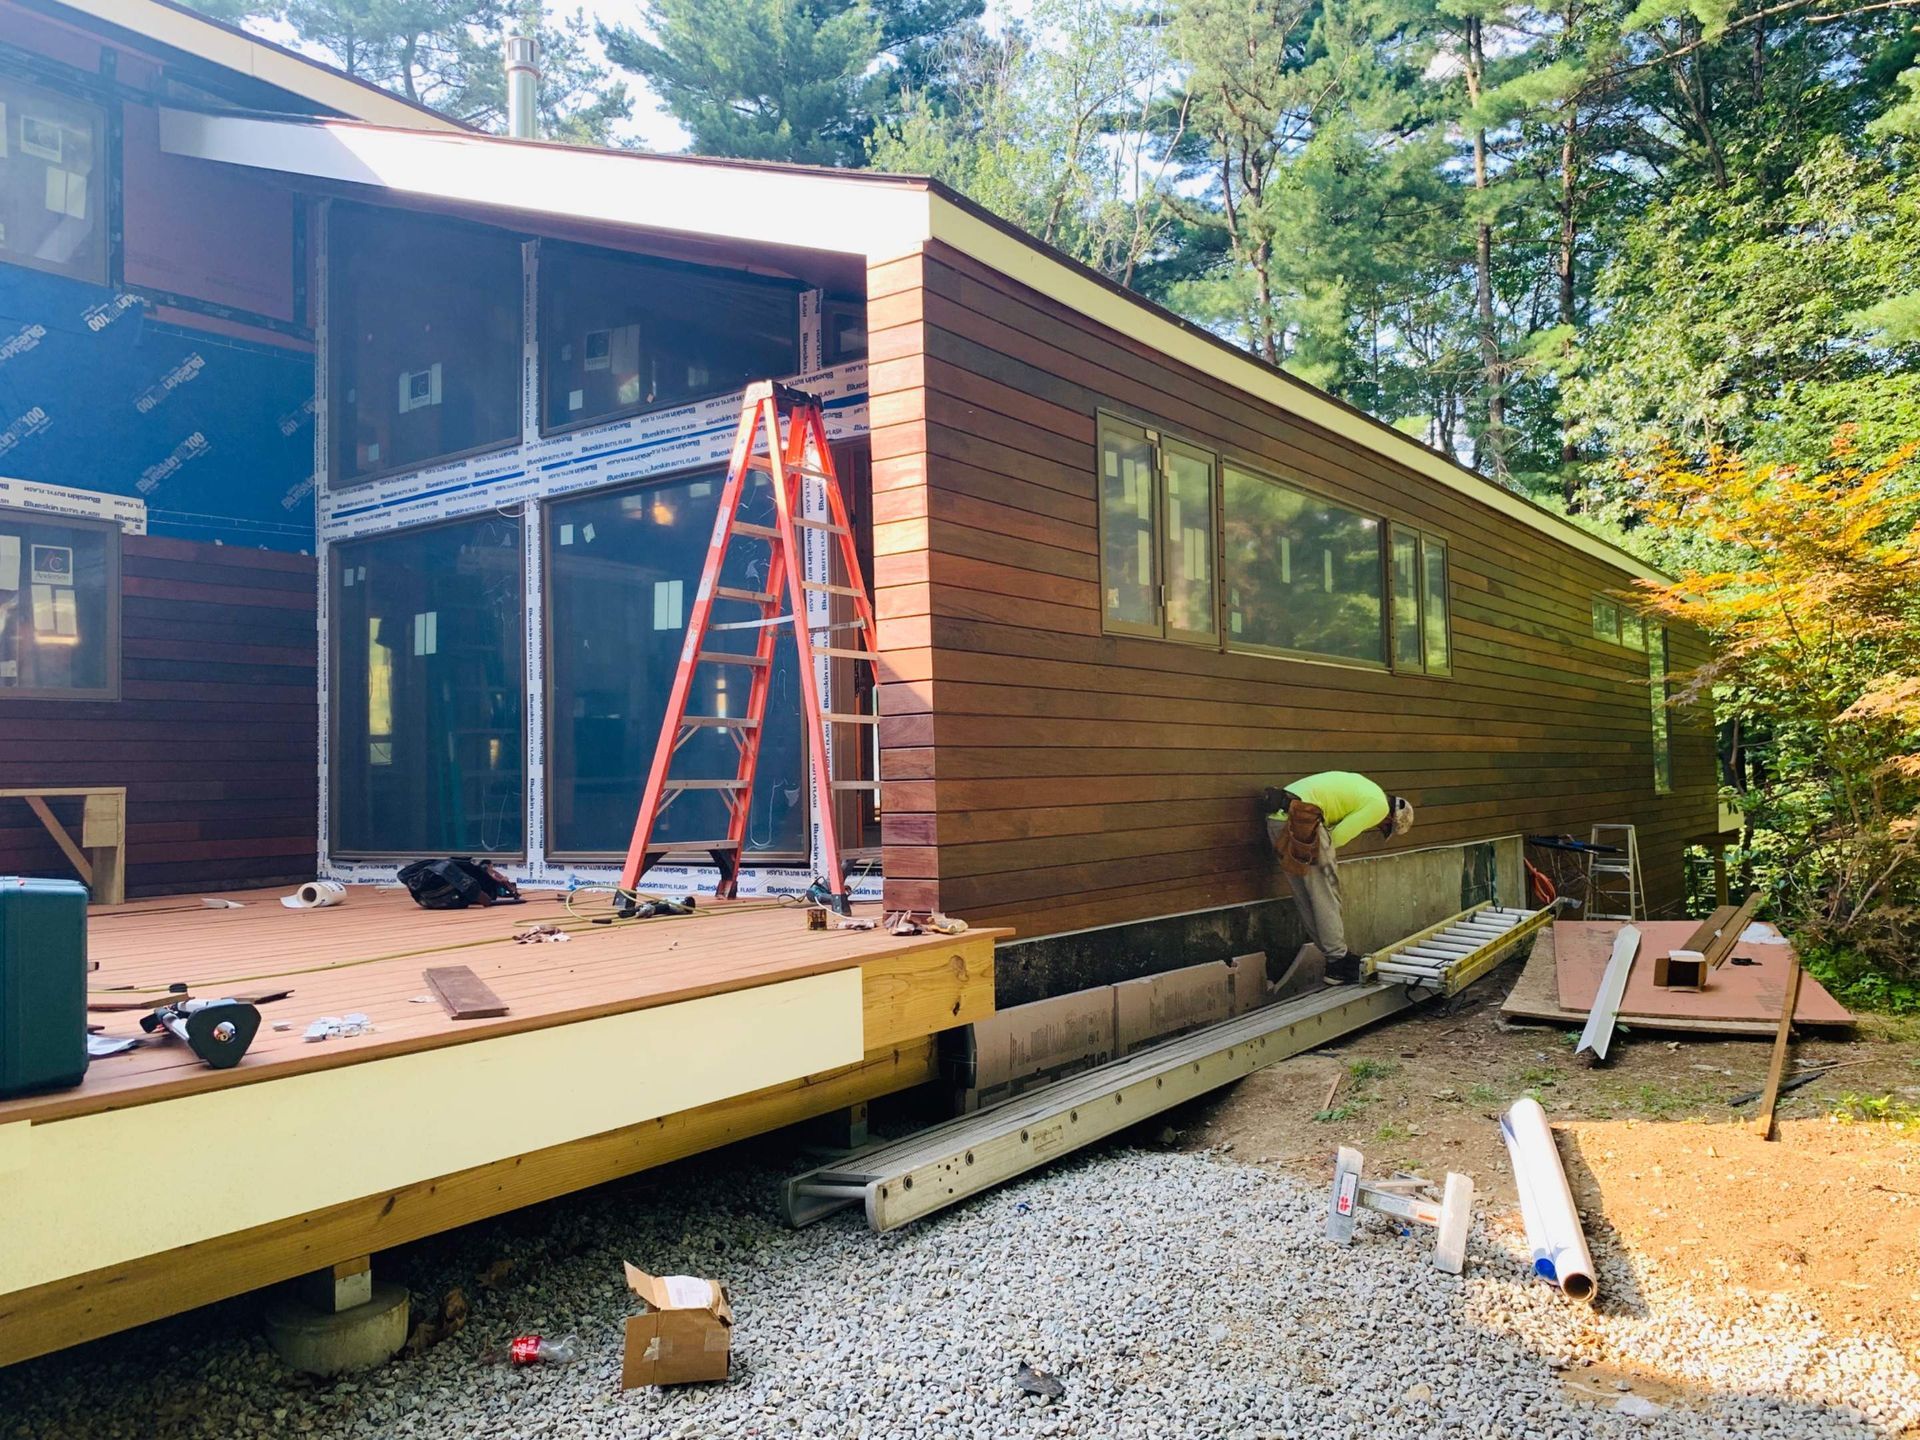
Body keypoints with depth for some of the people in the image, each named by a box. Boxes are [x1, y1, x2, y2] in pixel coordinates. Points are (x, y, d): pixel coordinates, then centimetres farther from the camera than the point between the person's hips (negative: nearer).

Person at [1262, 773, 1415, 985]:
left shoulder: (1363, 788, 26)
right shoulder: (1379, 805, -3)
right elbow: (1338, 836, -8)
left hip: (1278, 817, 10)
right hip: (1301, 818, -10)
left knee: (1306, 900, 12)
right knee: (1326, 895, -1)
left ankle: (1335, 957, 20)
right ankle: (1338, 963, 4)